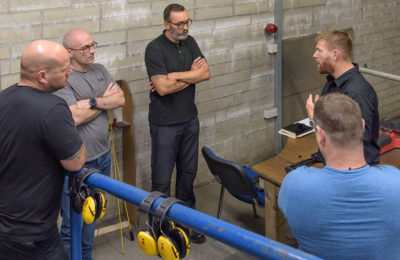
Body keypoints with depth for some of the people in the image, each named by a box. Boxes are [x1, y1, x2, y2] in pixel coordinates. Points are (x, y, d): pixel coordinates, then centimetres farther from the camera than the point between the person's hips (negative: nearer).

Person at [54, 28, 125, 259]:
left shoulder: (100, 70, 7)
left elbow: (121, 100, -2)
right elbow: (74, 117, -24)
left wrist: (92, 102, -19)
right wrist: (107, 100, -9)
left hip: (103, 156, 7)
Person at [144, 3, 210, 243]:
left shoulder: (190, 43, 5)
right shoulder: (155, 49, -14)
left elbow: (206, 73, -7)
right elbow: (162, 88, -23)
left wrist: (172, 77, -16)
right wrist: (191, 74, -10)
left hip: (190, 120, 6)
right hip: (165, 124, -6)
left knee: (188, 173, 14)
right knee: (162, 179, 2)